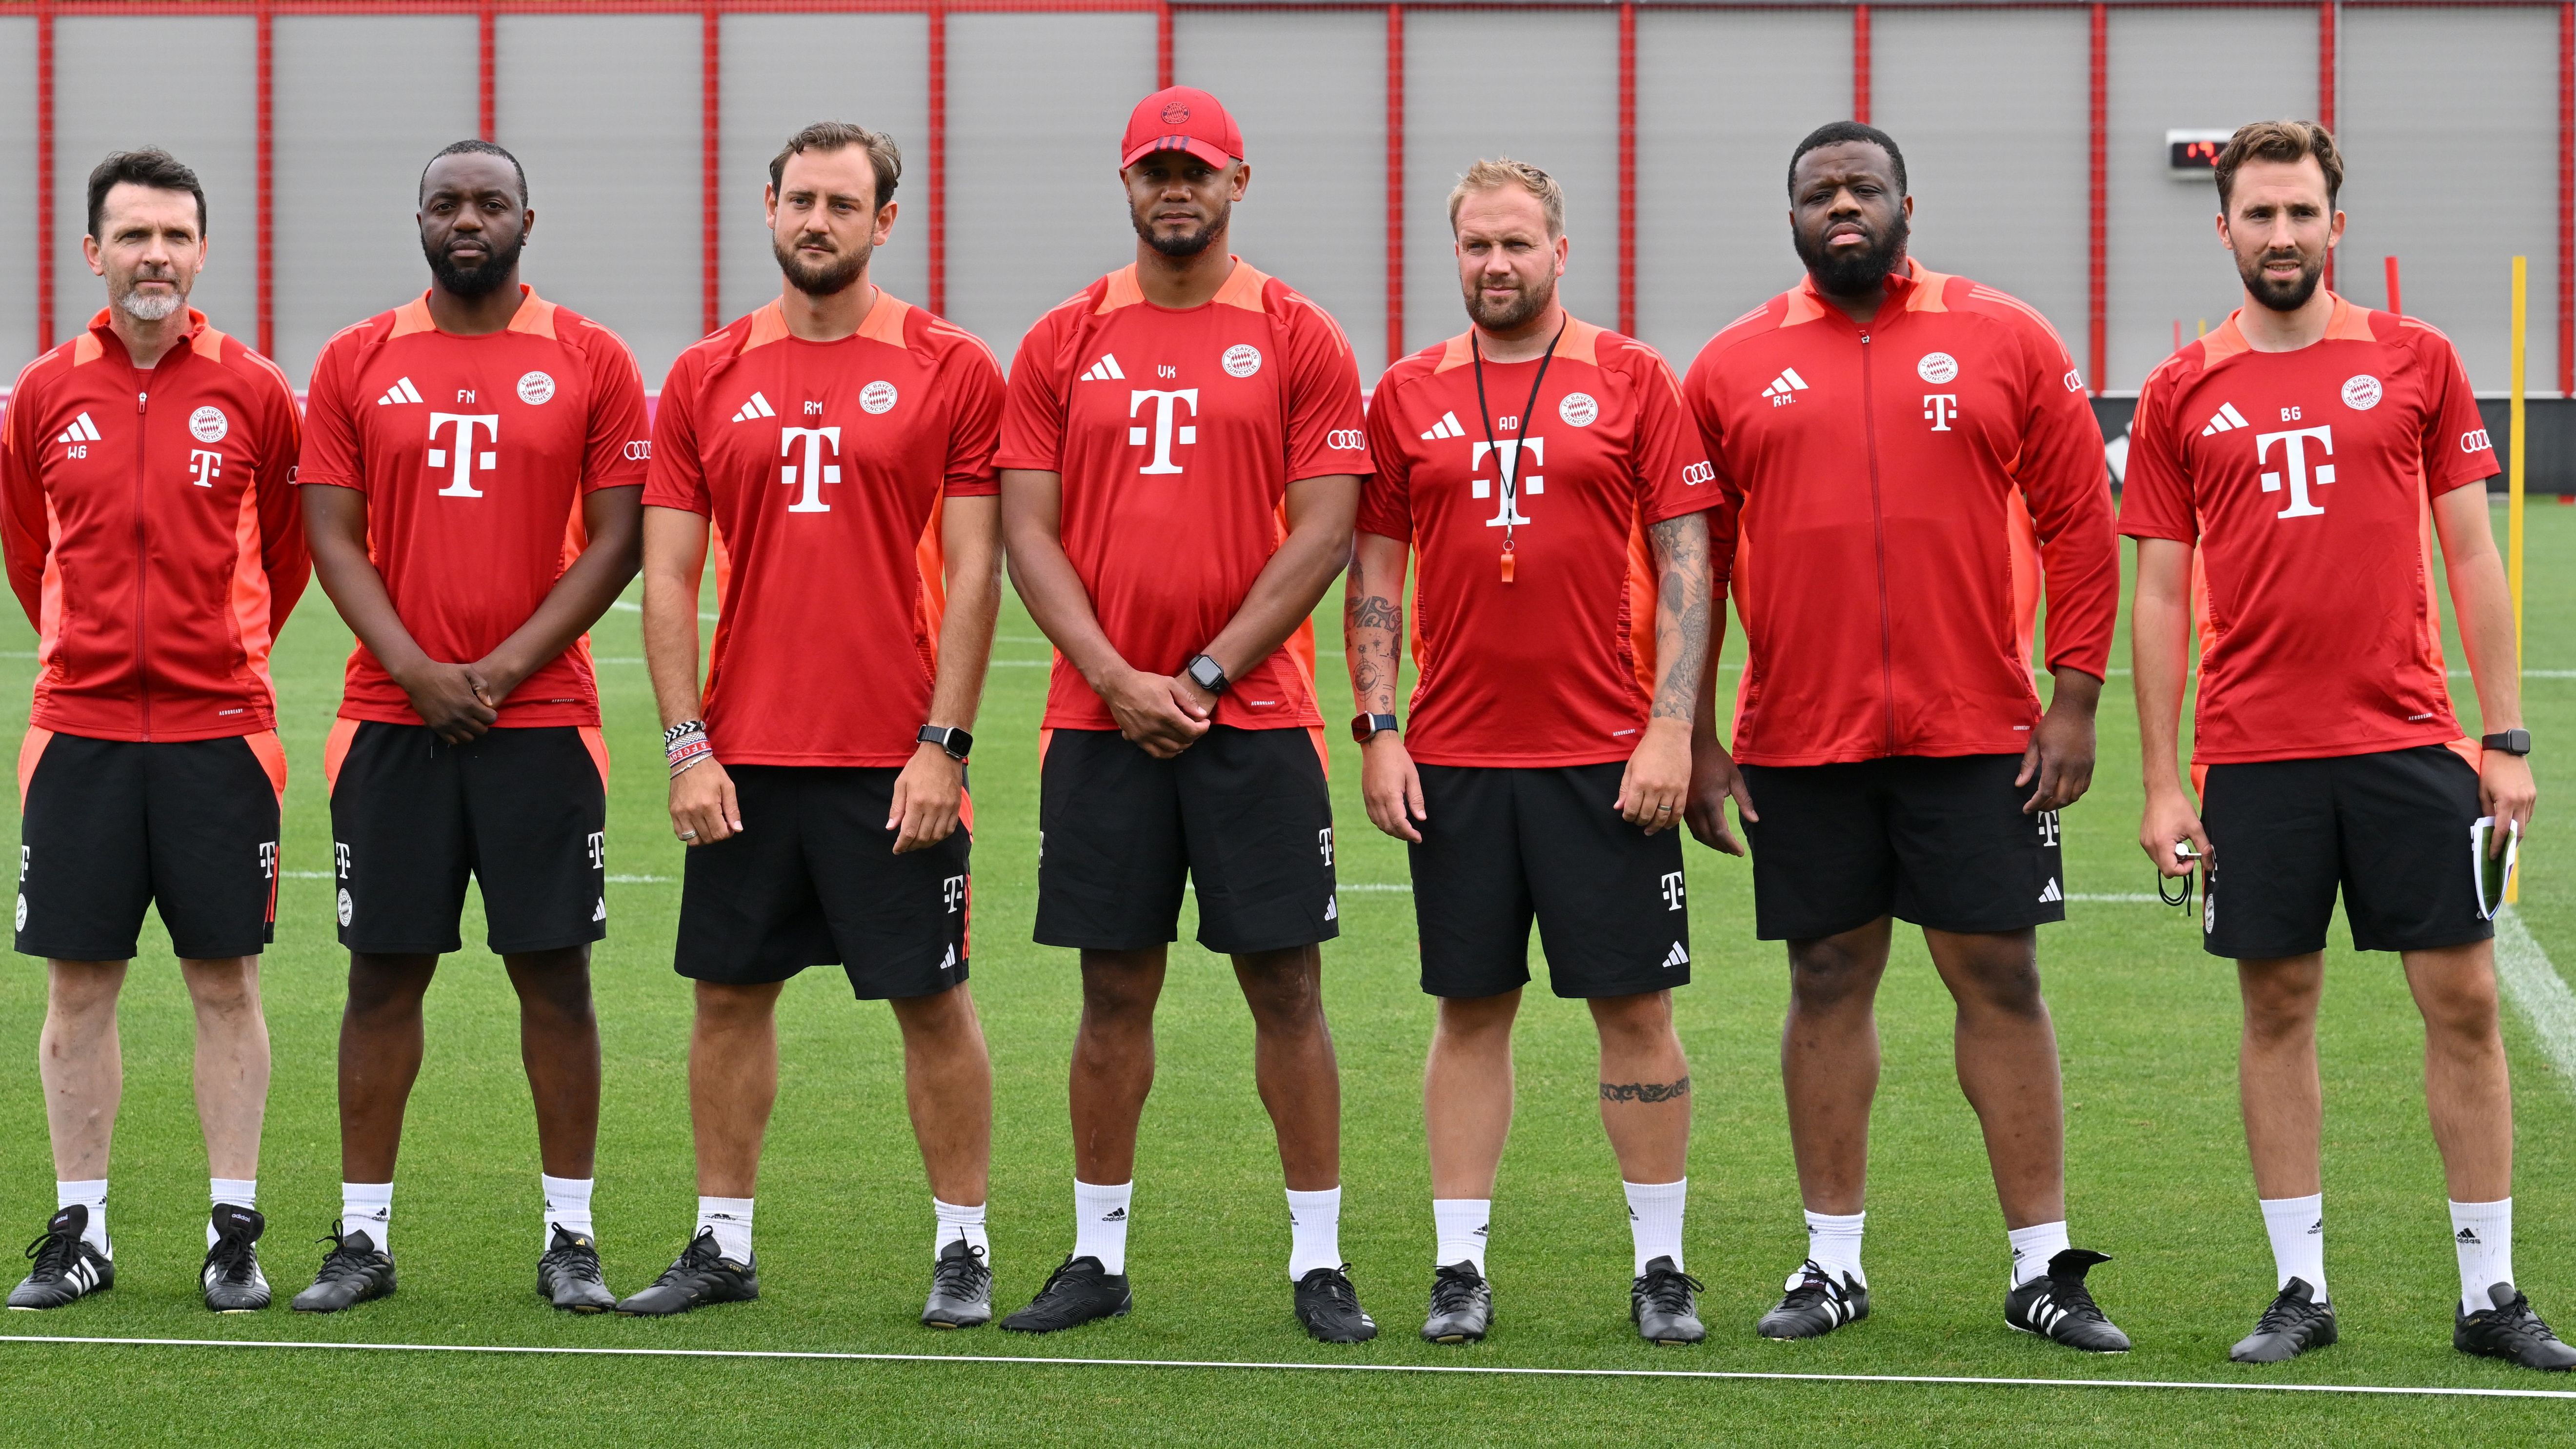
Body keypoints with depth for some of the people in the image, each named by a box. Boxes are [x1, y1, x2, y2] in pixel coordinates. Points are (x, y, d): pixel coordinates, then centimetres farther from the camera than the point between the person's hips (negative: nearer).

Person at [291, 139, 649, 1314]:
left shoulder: (591, 362, 3)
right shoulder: (357, 363, 7)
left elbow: (617, 541, -1)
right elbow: (332, 534, 4)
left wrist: (506, 667, -10)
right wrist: (418, 670, -10)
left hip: (542, 719, -1)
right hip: (391, 719, 1)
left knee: (554, 969, 0)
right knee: (384, 968, 3)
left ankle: (568, 1237, 7)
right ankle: (363, 1236, 9)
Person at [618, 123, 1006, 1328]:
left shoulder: (951, 371, -1)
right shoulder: (706, 381, 7)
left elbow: (973, 574, -4)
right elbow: (668, 576, 6)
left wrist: (943, 744, -10)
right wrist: (687, 746, -3)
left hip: (896, 761, -3)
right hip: (744, 759, 3)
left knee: (931, 999, 2)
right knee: (730, 991, 8)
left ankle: (961, 1249, 11)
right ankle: (722, 1244, 19)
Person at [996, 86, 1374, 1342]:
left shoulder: (1299, 341, 2)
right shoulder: (1062, 345, 8)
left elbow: (1323, 534, -4)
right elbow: (1028, 532, 3)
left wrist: (1204, 677, -10)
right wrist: (1120, 682, -8)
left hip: (1254, 717, -2)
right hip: (1099, 717, 2)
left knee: (1285, 985, 0)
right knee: (1114, 989, 6)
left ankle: (1319, 1261, 6)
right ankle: (1098, 1254, 15)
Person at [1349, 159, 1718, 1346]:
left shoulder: (1630, 381, 2)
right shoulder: (1408, 395, 8)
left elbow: (1686, 561, -1)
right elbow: (1373, 572, 10)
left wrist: (1671, 727, -9)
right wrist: (1377, 732, 1)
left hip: (1605, 757, -2)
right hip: (1453, 757, 2)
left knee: (1634, 1005, 1)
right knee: (1472, 1009, 6)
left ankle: (1662, 1265, 9)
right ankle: (1459, 1267, 11)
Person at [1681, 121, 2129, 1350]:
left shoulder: (2006, 342, 3)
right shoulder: (1733, 367, 6)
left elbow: (2080, 525, 4)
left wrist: (2072, 702, -3)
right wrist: (1692, 737, 4)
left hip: (1975, 735, -1)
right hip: (1798, 737, 1)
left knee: (2000, 980, 1)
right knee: (1829, 982, 7)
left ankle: (2043, 1266, 7)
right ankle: (1833, 1263, 15)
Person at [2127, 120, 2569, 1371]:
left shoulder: (2416, 363, 5)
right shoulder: (2181, 394, 5)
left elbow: (2471, 556, 6)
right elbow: (2160, 595, 6)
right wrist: (2162, 784, 1)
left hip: (2410, 742, 0)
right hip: (2255, 759, 0)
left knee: (2462, 999, 0)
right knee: (2277, 1009, 5)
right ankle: (2299, 1289, 13)